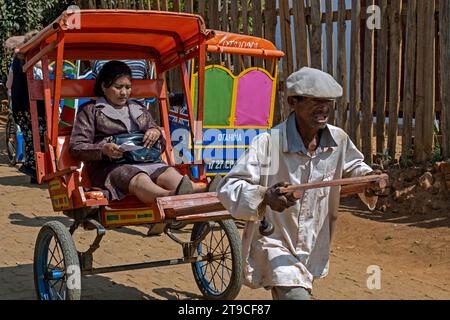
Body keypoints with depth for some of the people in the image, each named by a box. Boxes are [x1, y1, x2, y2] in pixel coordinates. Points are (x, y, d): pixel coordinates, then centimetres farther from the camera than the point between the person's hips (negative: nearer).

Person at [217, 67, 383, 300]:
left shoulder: (338, 140, -6)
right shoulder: (268, 143, -23)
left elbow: (353, 167, 17)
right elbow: (228, 187, -25)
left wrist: (367, 178, -5)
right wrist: (264, 196, -43)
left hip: (312, 248, 7)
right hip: (273, 243, -6)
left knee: (284, 295, 24)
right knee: (295, 294, -26)